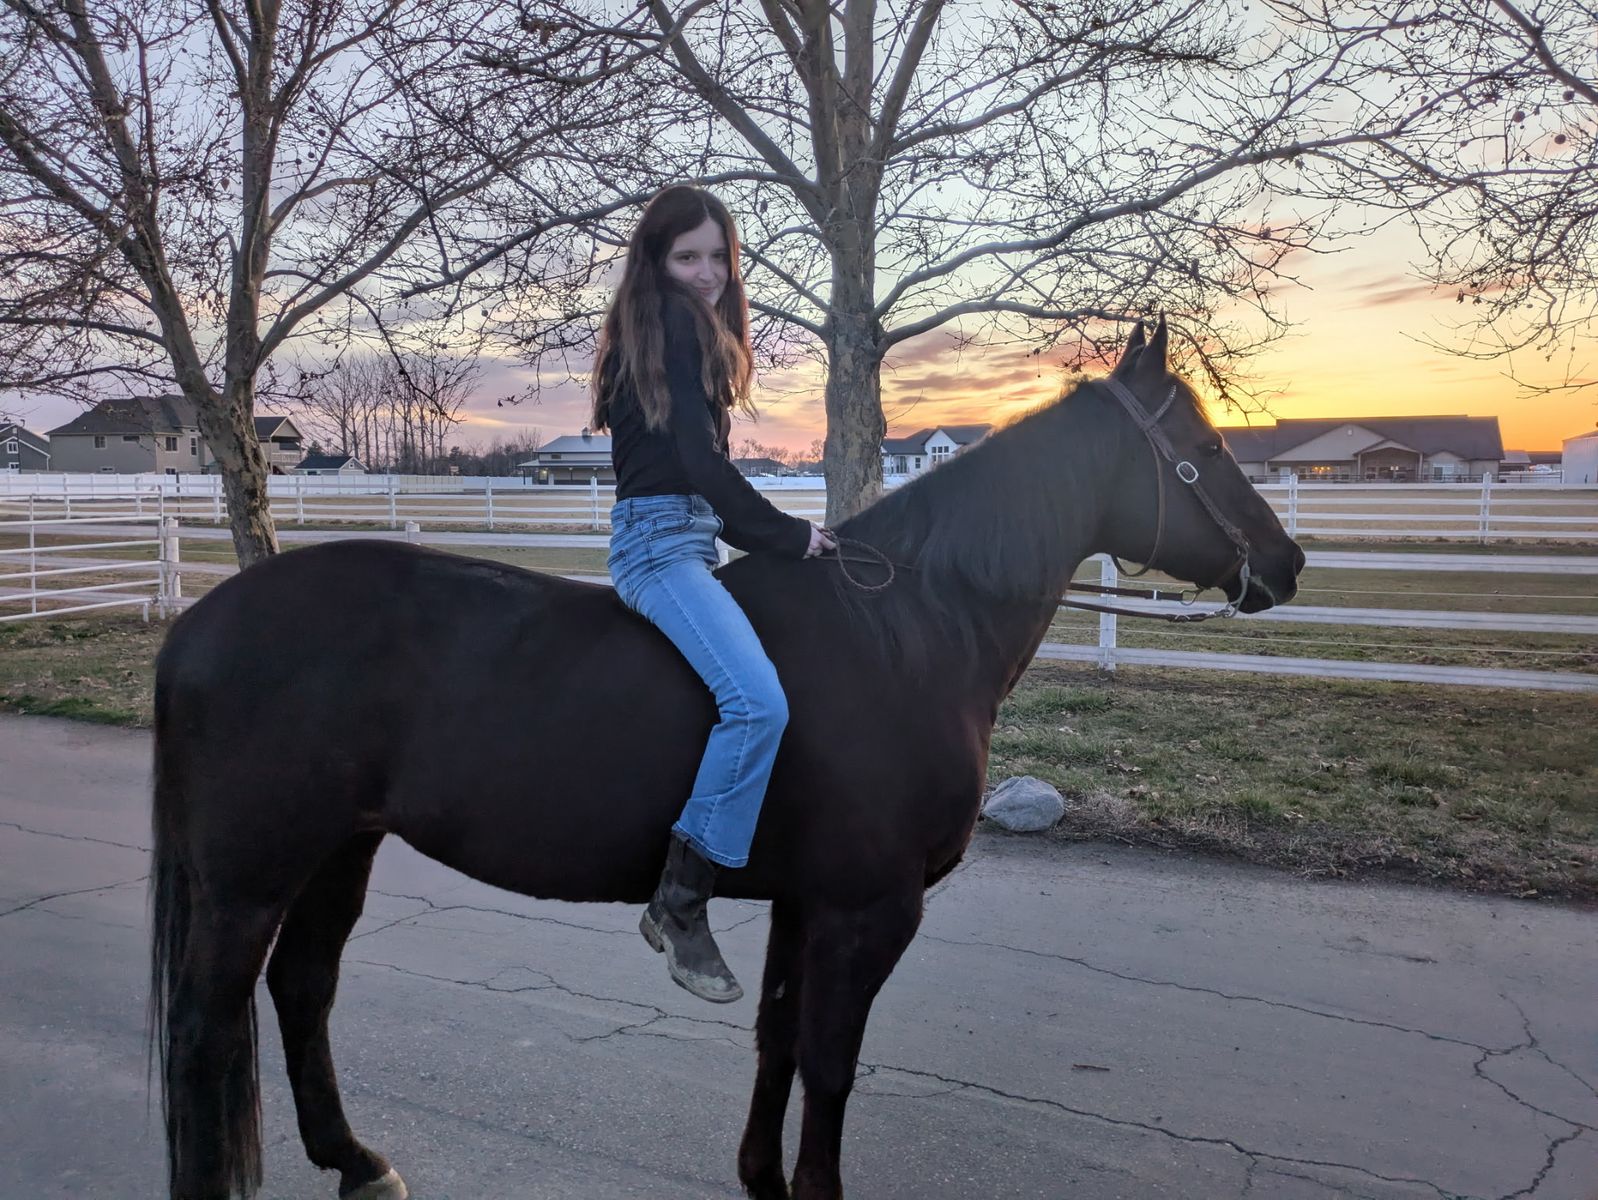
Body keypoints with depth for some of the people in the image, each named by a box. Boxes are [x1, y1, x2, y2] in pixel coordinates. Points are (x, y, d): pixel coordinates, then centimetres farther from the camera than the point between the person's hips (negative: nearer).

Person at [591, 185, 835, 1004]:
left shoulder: (693, 330, 22)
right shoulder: (669, 324, -8)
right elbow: (698, 460, -18)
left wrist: (775, 535, 14)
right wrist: (787, 535, -10)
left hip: (687, 540, 11)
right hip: (661, 540, -11)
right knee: (758, 702, -27)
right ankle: (682, 904, -16)